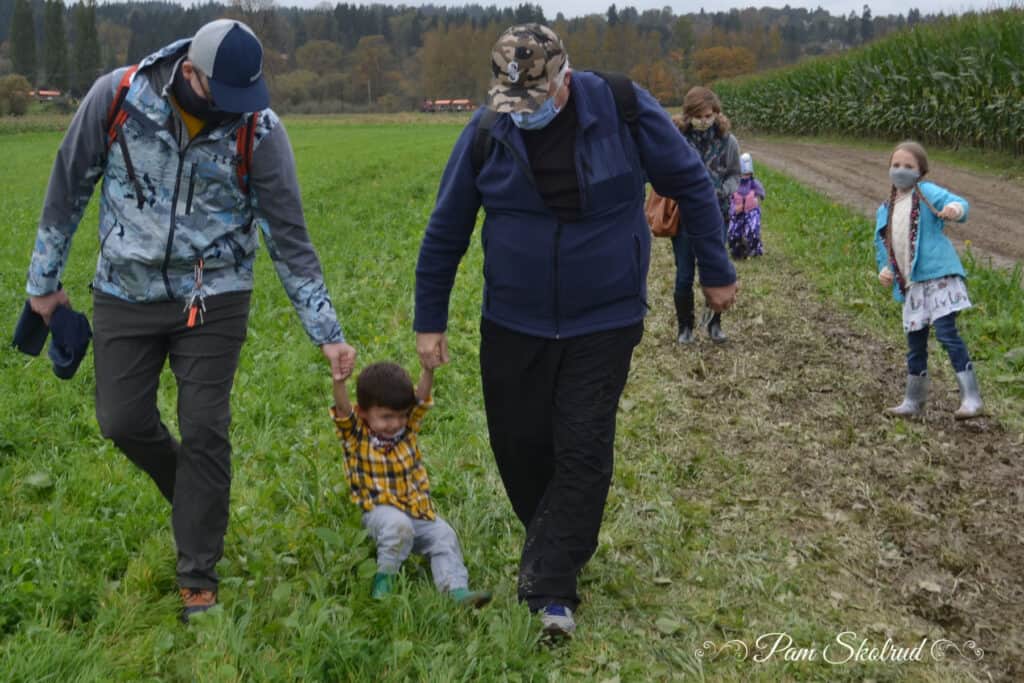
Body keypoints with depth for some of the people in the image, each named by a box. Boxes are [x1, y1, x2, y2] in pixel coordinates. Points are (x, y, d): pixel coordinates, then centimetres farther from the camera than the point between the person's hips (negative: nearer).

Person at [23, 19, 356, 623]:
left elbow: (289, 236, -10)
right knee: (123, 420, 3)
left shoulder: (259, 128, -15)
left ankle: (199, 578, 11)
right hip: (126, 295, 2)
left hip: (213, 300, -1)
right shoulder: (117, 97, -14)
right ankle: (196, 498, 34)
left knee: (205, 432, -3)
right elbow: (69, 188, 0)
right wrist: (45, 278, 7)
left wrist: (328, 333, -13)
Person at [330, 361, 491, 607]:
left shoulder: (408, 428, 6)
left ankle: (456, 589, -28)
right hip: (380, 512, -4)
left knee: (444, 535, -18)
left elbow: (421, 397, -9)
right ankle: (384, 578, -18)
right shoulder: (356, 436, -4)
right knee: (398, 525, -34)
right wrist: (339, 381, -44)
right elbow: (342, 409, -23)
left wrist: (429, 368, -29)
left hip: (419, 512, 4)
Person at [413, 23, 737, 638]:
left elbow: (691, 185, 1)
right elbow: (445, 232, 3)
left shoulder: (624, 110, -12)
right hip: (513, 327, 2)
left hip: (603, 323, -2)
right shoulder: (486, 132, -8)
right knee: (521, 448, 7)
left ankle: (550, 589, 1)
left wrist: (716, 271, 5)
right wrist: (430, 321, 6)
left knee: (584, 453, -6)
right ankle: (563, 547, 33)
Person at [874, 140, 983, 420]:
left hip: (939, 277, -7)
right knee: (915, 343, 13)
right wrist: (885, 269, 5)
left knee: (946, 332, -16)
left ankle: (971, 397, -11)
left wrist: (955, 209, -42)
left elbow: (957, 203, -19)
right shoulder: (885, 211, 15)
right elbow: (882, 246, 23)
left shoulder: (927, 193, -3)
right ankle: (914, 401, 26)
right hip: (911, 285, 7)